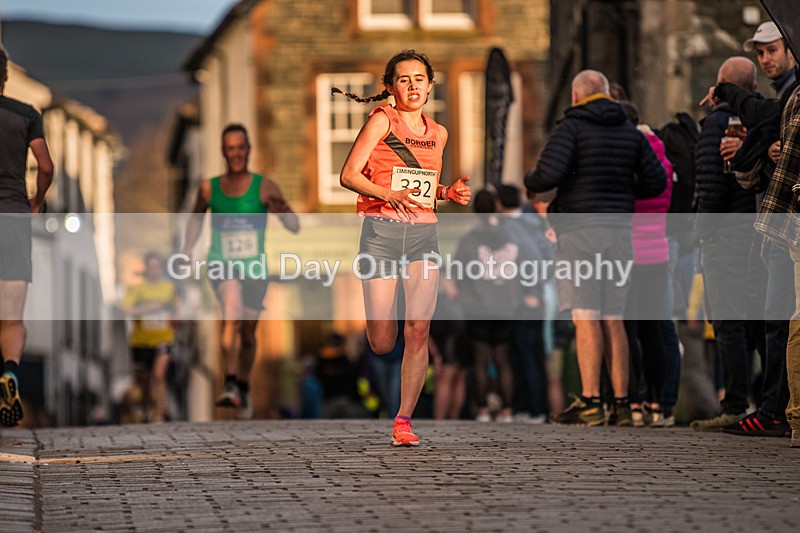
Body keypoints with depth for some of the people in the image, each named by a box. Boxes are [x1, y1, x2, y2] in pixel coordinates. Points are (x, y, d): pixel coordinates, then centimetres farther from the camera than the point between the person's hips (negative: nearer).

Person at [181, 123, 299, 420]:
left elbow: (295, 227, -12)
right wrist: (187, 251, 10)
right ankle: (230, 385, -35)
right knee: (232, 315, -28)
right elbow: (196, 217, 20)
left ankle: (243, 388, 37)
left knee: (248, 333, 13)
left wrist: (282, 209, -32)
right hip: (222, 265, -1)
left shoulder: (264, 187, -8)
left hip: (255, 268, 1)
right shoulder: (209, 189, -1)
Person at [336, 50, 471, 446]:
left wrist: (449, 193, 7)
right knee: (382, 344, -3)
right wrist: (389, 195, -21)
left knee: (418, 331, -11)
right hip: (380, 231, -3)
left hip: (423, 234, 4)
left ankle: (404, 421, -6)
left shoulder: (437, 133, 14)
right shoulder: (382, 120, -1)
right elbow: (348, 174, -6)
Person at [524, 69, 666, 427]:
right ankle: (621, 404, 4)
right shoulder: (630, 132, 13)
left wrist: (530, 181, 4)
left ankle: (590, 401, -17)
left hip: (581, 227, -5)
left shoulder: (571, 127, -4)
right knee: (613, 320, 7)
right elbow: (656, 181, 11)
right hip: (619, 230, 5)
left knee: (586, 317, -10)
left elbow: (550, 172, -17)